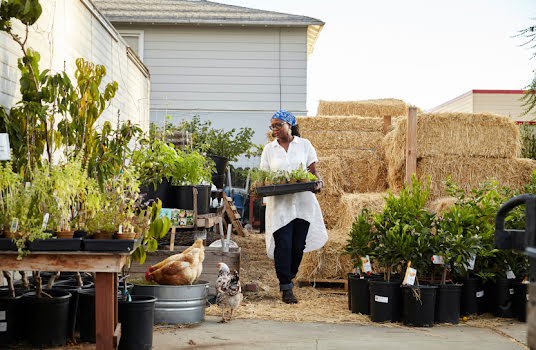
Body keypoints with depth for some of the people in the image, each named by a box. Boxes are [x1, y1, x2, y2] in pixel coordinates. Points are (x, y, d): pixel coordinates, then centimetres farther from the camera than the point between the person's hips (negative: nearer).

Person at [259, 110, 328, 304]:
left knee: (299, 245, 4)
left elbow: (313, 170, 7)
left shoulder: (304, 145, 8)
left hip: (303, 202, 1)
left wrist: (319, 182, -13)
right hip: (279, 203, -1)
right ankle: (286, 287, 0)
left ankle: (289, 276, 28)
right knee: (283, 245, -8)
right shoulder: (269, 149, 9)